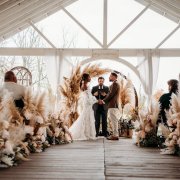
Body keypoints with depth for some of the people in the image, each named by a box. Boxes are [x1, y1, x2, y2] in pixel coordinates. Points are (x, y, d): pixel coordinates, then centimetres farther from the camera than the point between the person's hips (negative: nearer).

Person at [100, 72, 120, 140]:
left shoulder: (115, 84, -11)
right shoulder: (114, 84, 20)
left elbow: (111, 94, -16)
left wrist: (104, 101, -8)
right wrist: (104, 100, 10)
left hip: (113, 105, -10)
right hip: (112, 105, 10)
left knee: (114, 120, -7)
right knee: (113, 120, 11)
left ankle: (115, 135, -4)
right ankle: (115, 134, 15)